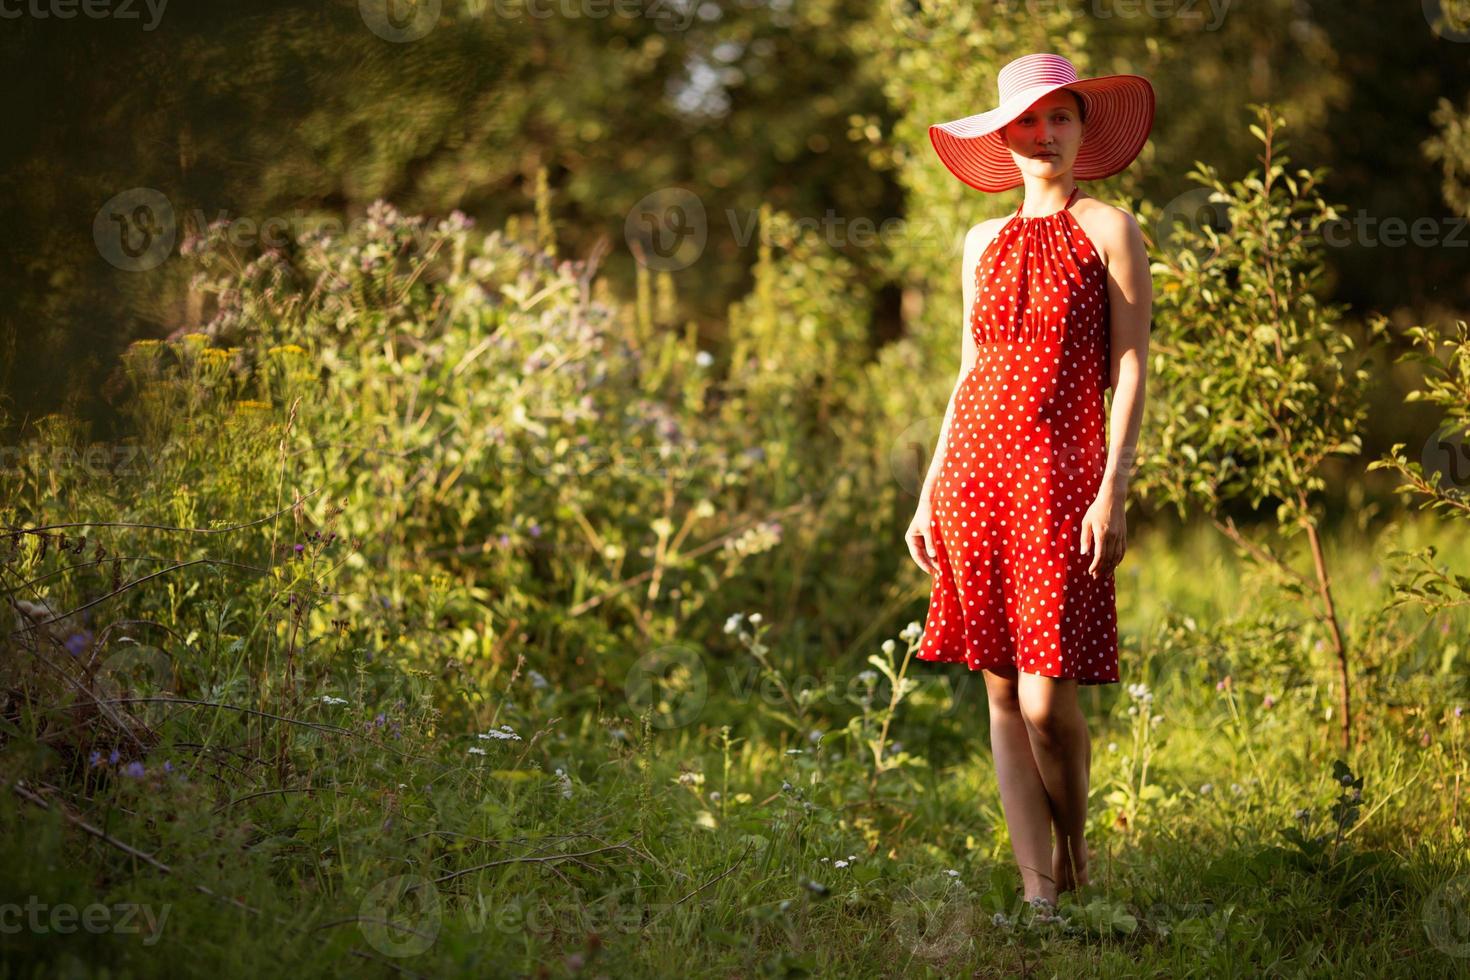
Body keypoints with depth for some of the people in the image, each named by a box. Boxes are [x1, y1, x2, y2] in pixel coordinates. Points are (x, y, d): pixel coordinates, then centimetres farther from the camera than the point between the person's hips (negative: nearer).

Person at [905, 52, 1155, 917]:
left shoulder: (1108, 230, 2)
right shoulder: (986, 243, 15)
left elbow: (1131, 370, -4)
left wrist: (1113, 492, -13)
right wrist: (930, 493, 13)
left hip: (1058, 476, -4)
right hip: (976, 472, 5)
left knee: (1049, 702, -9)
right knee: (1002, 694, 3)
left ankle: (1075, 853, 18)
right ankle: (1039, 897, 9)